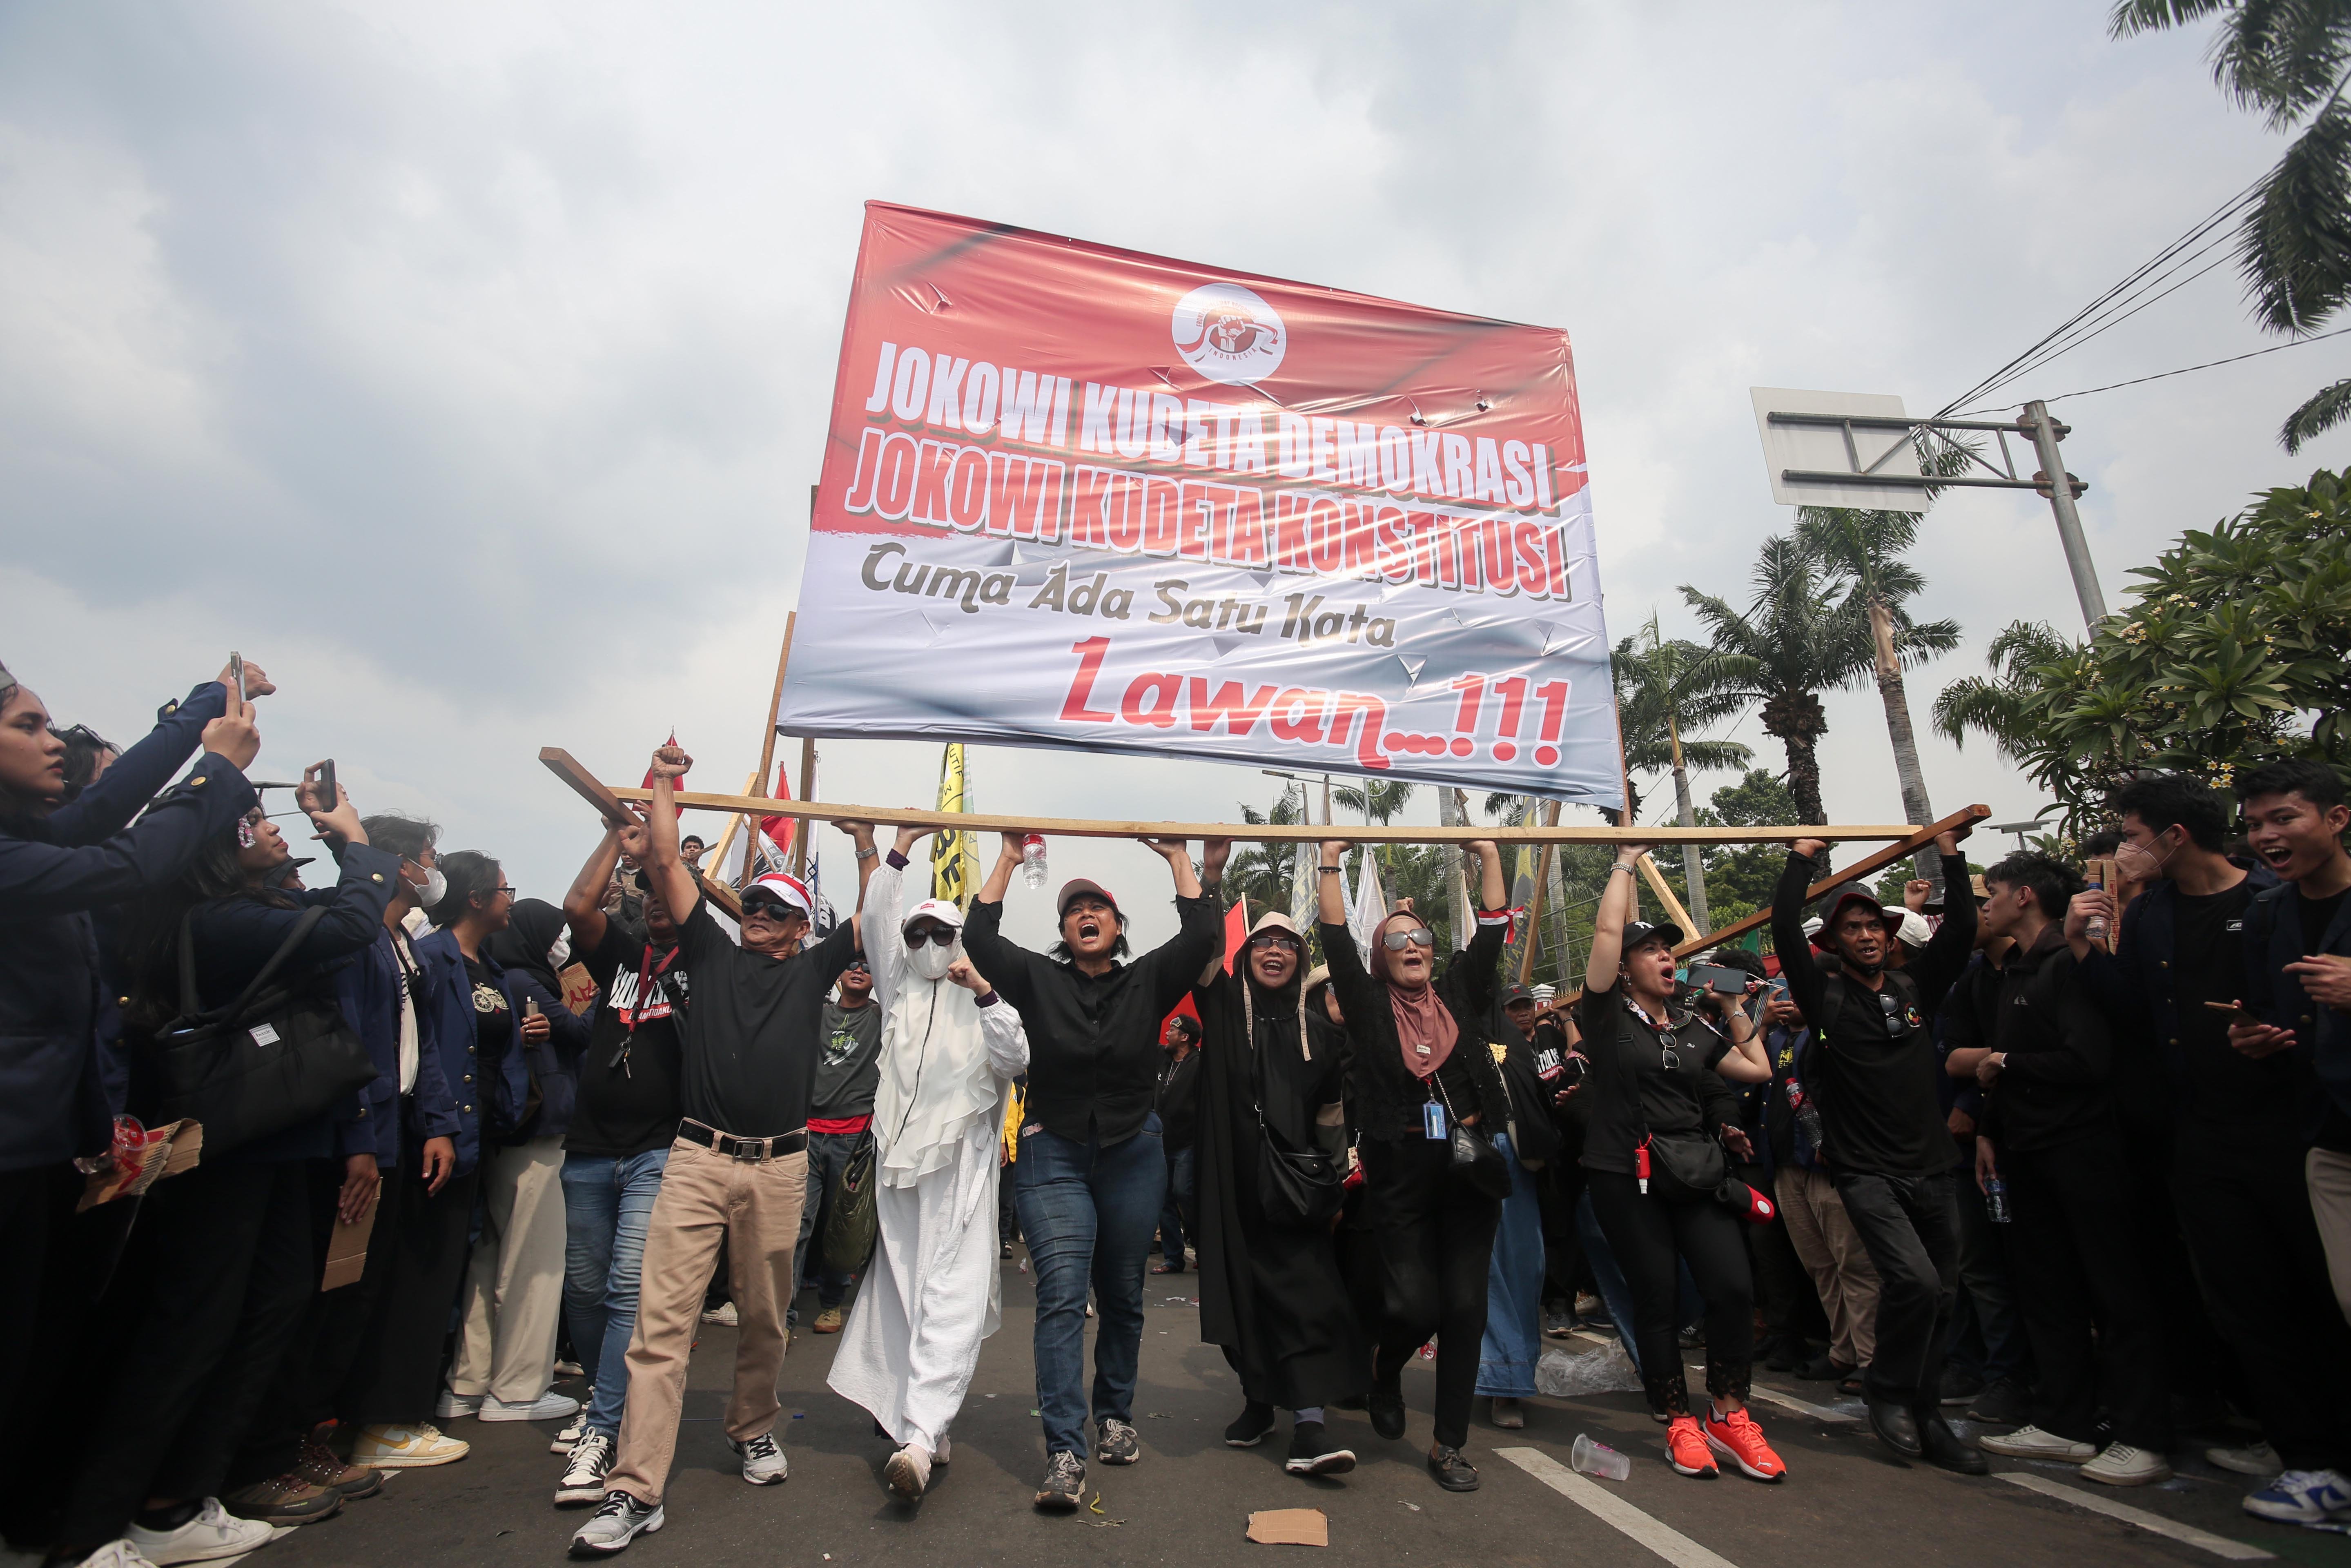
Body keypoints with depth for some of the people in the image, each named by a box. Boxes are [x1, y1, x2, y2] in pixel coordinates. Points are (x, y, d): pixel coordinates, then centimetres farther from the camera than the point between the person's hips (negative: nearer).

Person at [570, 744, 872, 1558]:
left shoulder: (814, 969, 10)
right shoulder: (713, 952, 10)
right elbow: (665, 862, 8)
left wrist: (865, 842, 9)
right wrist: (666, 786, 10)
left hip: (778, 1165, 1)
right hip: (696, 1160, 0)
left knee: (764, 1317, 14)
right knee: (661, 1320, -4)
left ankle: (755, 1429, 35)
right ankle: (636, 1490, 3)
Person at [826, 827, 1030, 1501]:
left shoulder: (983, 1000, 9)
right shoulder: (899, 986, 16)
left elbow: (1015, 1060, -4)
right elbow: (877, 921, 6)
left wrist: (984, 995, -14)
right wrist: (900, 851, -1)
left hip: (960, 1164, -3)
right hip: (899, 1160, 3)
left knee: (950, 1298, -9)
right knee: (901, 1297, 6)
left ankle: (920, 1438, -10)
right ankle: (923, 1427, 15)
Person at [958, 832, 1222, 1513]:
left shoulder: (1148, 981, 0)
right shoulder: (1038, 979, -1)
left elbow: (1200, 936, -11)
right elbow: (979, 939, -9)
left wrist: (1179, 859, -8)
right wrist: (1009, 860, -7)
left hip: (1133, 1156, 2)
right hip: (1054, 1155, -1)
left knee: (1123, 1296, 14)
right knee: (1062, 1296, -10)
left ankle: (1115, 1416, 34)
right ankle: (1064, 1452, -5)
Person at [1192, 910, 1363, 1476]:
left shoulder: (1316, 1023, 8)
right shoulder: (1225, 1006, 3)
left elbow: (1331, 1110, 11)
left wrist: (1337, 1180, 3)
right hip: (1232, 1176, 0)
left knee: (1305, 1288, -7)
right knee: (1241, 1285, 7)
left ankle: (1307, 1425, -5)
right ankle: (1257, 1400, 26)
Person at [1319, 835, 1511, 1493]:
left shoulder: (1459, 993, 10)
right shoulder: (1368, 1003, 3)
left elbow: (1493, 932, 7)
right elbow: (1336, 941, -5)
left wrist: (1489, 854, 5)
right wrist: (1332, 861, -5)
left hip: (1469, 1167, 3)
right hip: (1401, 1173, -3)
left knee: (1466, 1306, 5)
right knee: (1414, 1304, -4)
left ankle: (1449, 1444, 21)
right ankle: (1386, 1374, 31)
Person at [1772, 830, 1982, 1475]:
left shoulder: (1914, 986, 8)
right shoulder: (1826, 997, -4)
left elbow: (1963, 929, 6)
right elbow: (1784, 931, -15)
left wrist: (1949, 853, 4)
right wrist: (1802, 858, -8)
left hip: (1933, 1168, 5)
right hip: (1867, 1172, -5)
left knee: (1940, 1298, 10)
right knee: (1914, 1280, -19)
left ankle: (1925, 1418, 27)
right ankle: (1887, 1391, 6)